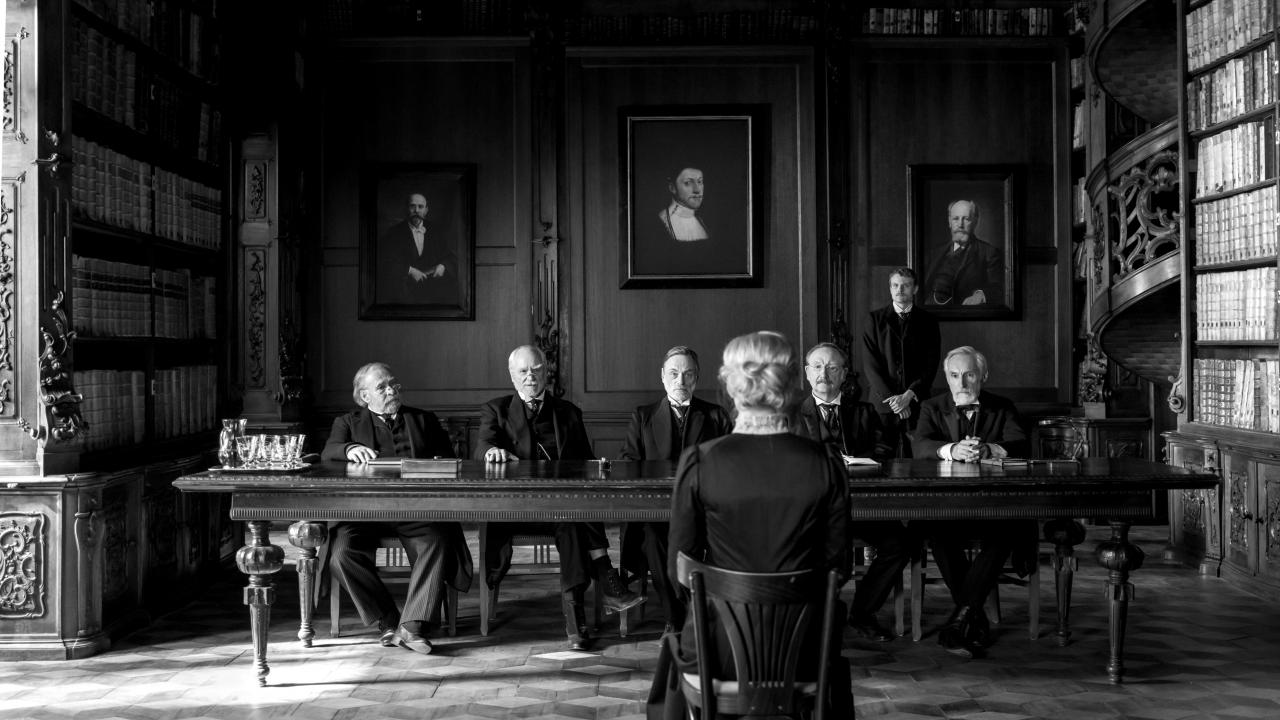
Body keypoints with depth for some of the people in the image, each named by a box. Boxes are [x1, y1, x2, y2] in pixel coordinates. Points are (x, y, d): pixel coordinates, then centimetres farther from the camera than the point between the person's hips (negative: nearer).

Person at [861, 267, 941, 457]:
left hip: (918, 403, 0)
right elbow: (870, 364, 1)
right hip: (883, 404, 0)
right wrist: (891, 398, -9)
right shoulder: (875, 319, 7)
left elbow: (931, 365, 3)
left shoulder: (928, 321, 9)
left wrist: (908, 395, -10)